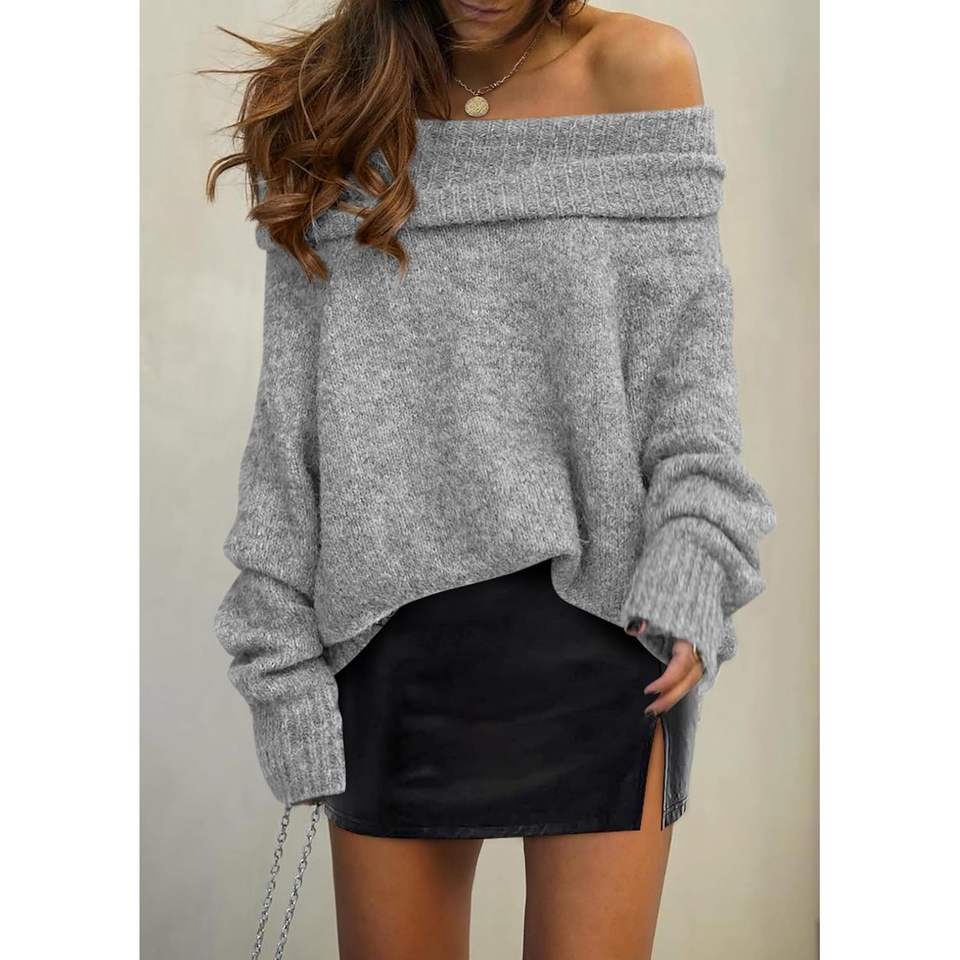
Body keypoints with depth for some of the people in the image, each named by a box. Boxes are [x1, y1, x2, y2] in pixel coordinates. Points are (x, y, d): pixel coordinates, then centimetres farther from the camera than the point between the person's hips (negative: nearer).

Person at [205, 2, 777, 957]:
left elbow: (687, 368, 1)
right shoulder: (331, 103, 8)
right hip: (392, 635, 2)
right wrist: (282, 661, 2)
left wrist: (687, 570, -13)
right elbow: (288, 410, 7)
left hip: (598, 627, -2)